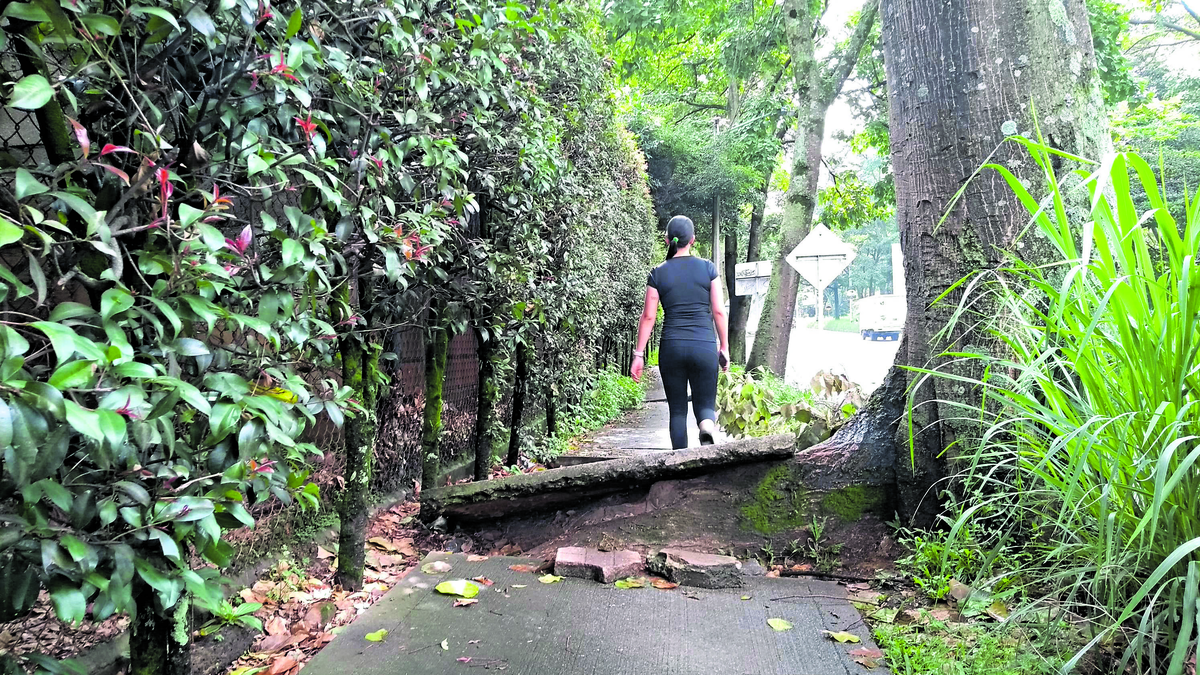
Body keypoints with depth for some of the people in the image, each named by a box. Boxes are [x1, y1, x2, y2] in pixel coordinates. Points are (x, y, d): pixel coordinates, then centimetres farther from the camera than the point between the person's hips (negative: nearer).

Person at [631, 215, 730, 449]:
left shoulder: (658, 274, 2)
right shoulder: (707, 268, 2)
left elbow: (648, 317, 0)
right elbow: (719, 311, 1)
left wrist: (639, 354, 4)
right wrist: (724, 348, 9)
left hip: (672, 347, 0)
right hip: (704, 347, 0)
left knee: (677, 409, 11)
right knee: (705, 404, 9)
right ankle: (707, 427, -24)